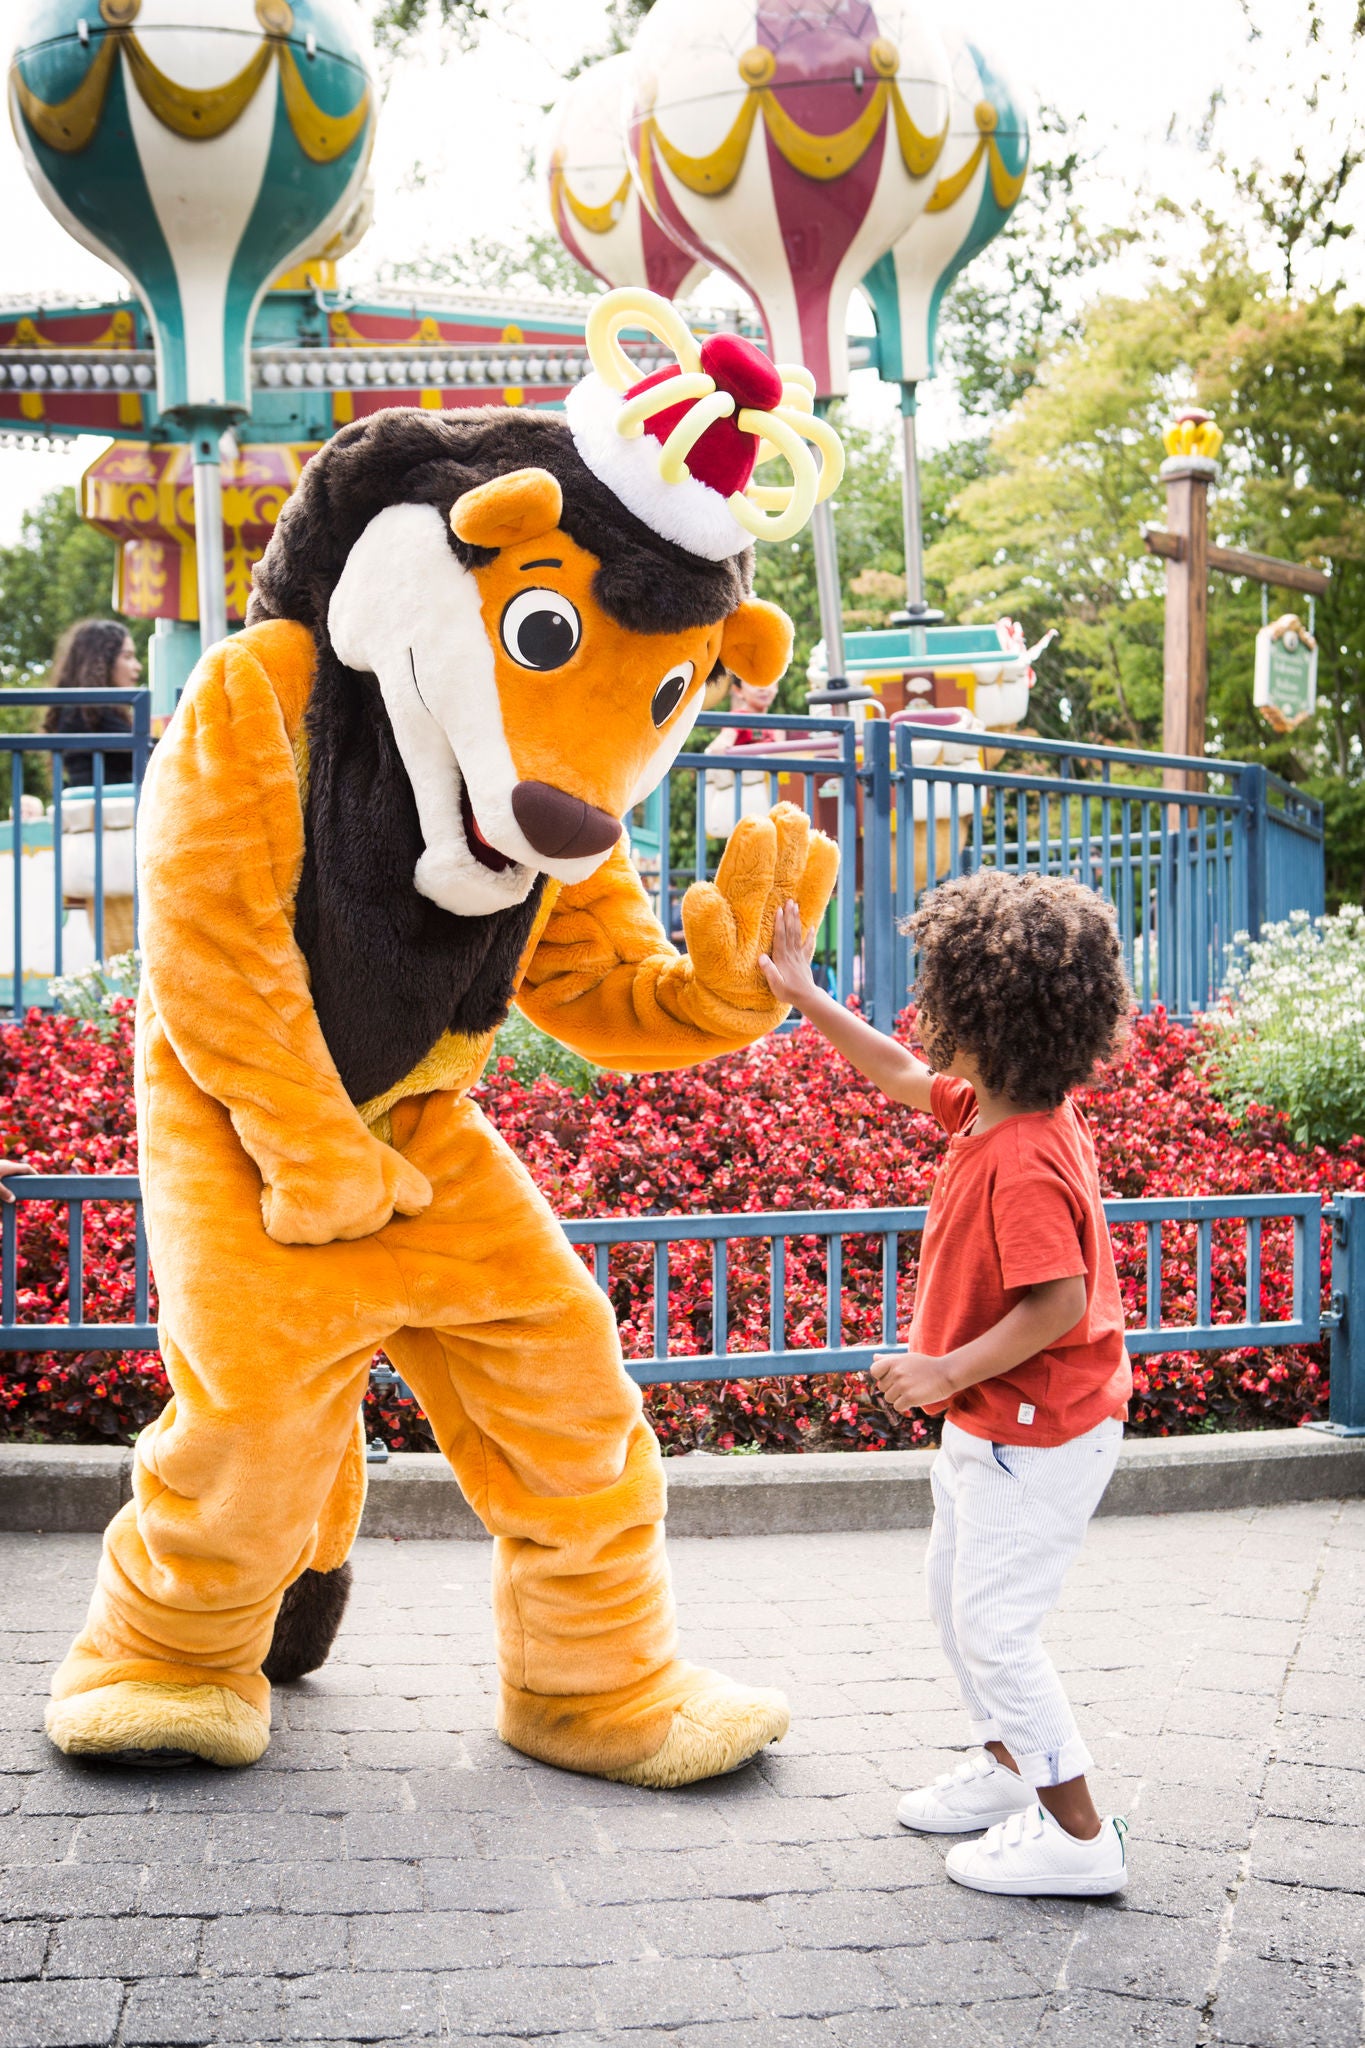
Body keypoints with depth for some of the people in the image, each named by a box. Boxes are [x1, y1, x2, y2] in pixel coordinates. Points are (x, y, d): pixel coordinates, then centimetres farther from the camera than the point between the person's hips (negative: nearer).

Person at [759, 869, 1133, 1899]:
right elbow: (901, 1075, 17)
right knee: (957, 1594, 23)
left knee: (995, 1624, -3)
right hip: (994, 1424, 11)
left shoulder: (1021, 1162, -31)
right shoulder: (989, 1107, 0)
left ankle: (1077, 1835, 7)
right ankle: (1008, 1767, 39)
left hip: (1037, 1435, -10)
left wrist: (948, 1371, -25)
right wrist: (805, 998, 18)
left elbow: (1059, 1303, -33)